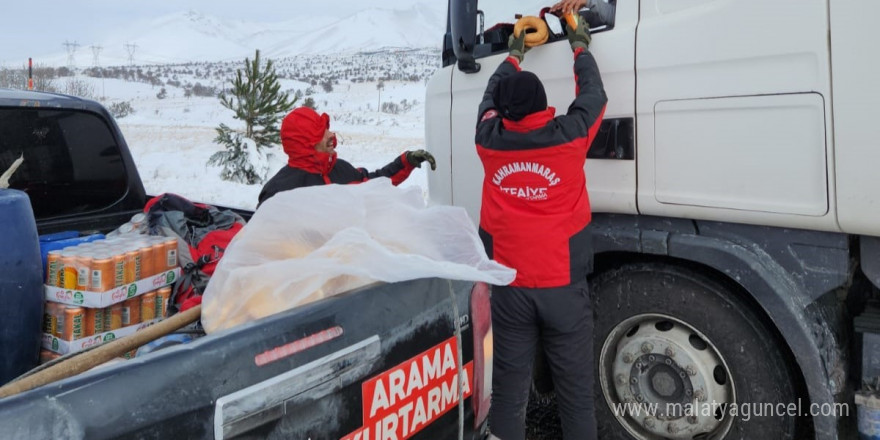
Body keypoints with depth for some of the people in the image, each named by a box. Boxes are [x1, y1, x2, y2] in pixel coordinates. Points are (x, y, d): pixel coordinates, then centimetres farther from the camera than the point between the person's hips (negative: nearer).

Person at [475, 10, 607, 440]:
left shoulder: (491, 142, -2)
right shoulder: (568, 135, -8)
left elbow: (490, 97, 18)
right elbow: (593, 94, 11)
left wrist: (513, 55, 34)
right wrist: (580, 47, 28)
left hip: (509, 287, 2)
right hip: (563, 286, -1)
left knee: (508, 387, 9)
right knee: (575, 389, 9)